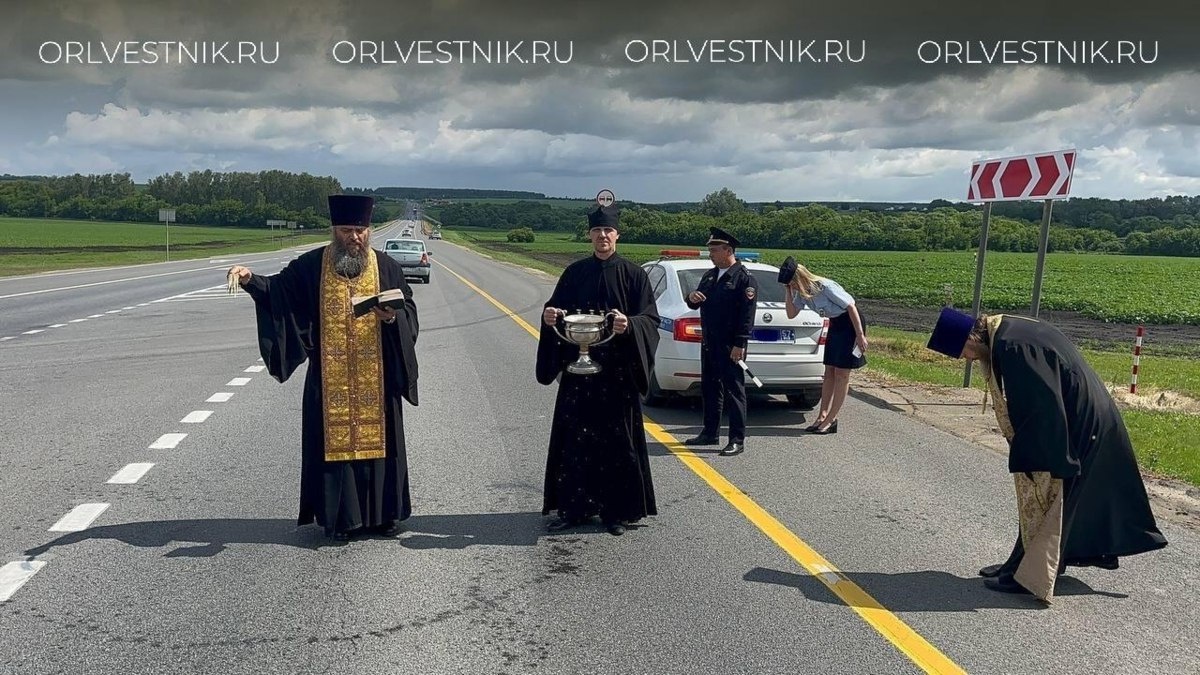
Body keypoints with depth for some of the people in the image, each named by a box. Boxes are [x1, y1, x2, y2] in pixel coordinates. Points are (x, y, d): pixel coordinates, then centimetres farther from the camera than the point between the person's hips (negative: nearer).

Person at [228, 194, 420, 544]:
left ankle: (383, 512, 19)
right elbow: (278, 290, 3)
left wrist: (392, 317, -15)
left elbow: (409, 311, 5)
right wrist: (251, 279, -15)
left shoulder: (386, 267, 4)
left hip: (376, 378, 1)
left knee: (376, 437, 6)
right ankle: (339, 516, 14)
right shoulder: (310, 266, 3)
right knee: (334, 439, 2)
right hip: (330, 379, 0)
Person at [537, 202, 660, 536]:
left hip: (617, 371, -2)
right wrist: (549, 316, -13)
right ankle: (574, 507, 16)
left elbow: (650, 319, -5)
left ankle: (616, 510, 14)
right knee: (574, 437, 4)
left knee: (616, 439, 2)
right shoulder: (575, 273, 8)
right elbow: (555, 309, 10)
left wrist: (628, 324, -26)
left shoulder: (633, 274, 0)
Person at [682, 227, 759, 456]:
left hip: (730, 347, -8)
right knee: (709, 390, 15)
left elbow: (747, 315, -16)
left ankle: (737, 441, 1)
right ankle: (710, 433, 26)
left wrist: (739, 345, -20)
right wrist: (692, 297, -4)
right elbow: (697, 304, 20)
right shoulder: (710, 275, 14)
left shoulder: (744, 278, -10)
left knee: (734, 392, -3)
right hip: (708, 343, 8)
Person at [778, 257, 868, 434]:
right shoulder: (802, 293, -2)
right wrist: (788, 292, -11)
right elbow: (791, 314, 0)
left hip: (850, 323, -8)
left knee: (842, 373, -5)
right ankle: (823, 416, 10)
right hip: (835, 325, 8)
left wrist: (860, 335, -22)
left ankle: (832, 419, -1)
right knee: (829, 371, 7)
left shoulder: (825, 287, -26)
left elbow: (851, 306, -23)